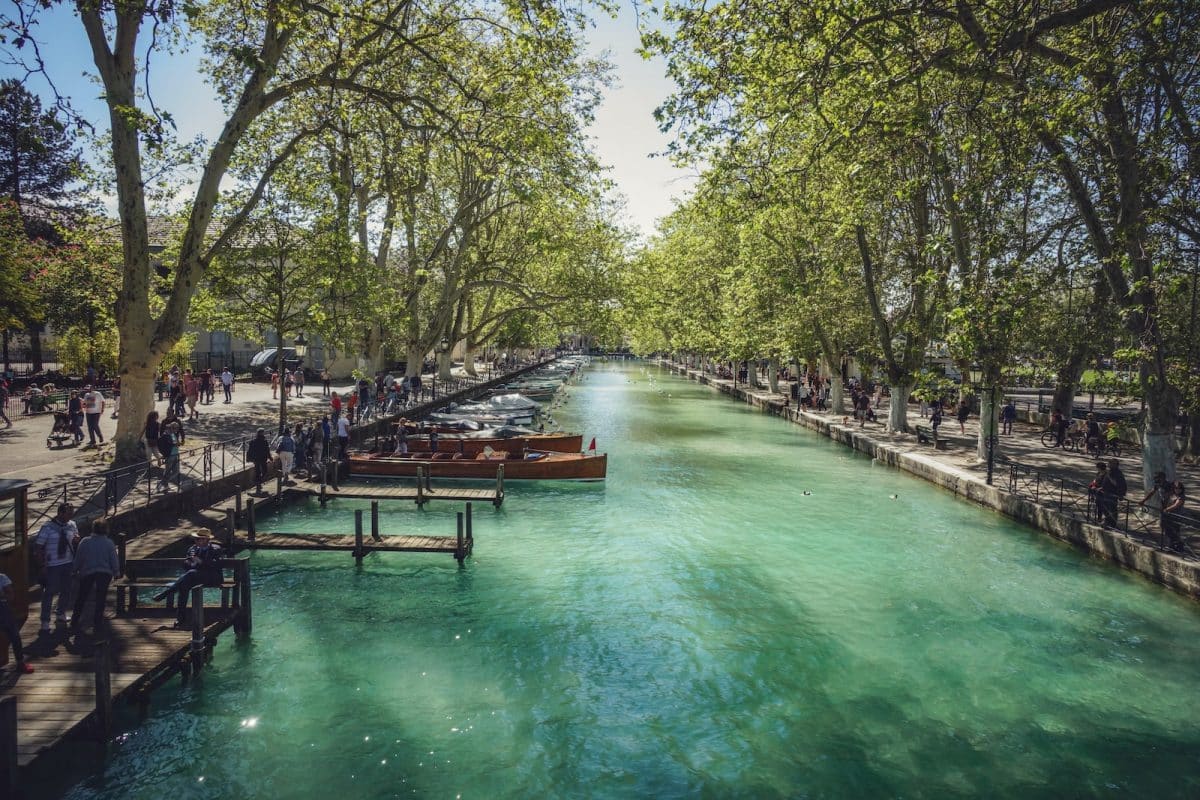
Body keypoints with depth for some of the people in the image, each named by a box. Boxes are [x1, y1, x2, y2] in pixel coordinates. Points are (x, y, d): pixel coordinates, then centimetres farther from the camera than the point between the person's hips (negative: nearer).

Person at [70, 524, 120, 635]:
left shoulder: (85, 542, -1)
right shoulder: (109, 543, -1)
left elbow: (78, 558, 2)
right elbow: (114, 560, 0)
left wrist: (75, 570, 15)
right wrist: (116, 572, 10)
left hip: (87, 573, 0)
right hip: (105, 574, 0)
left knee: (81, 598, 13)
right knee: (100, 599, 6)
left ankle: (75, 623, 18)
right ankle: (97, 625, 7)